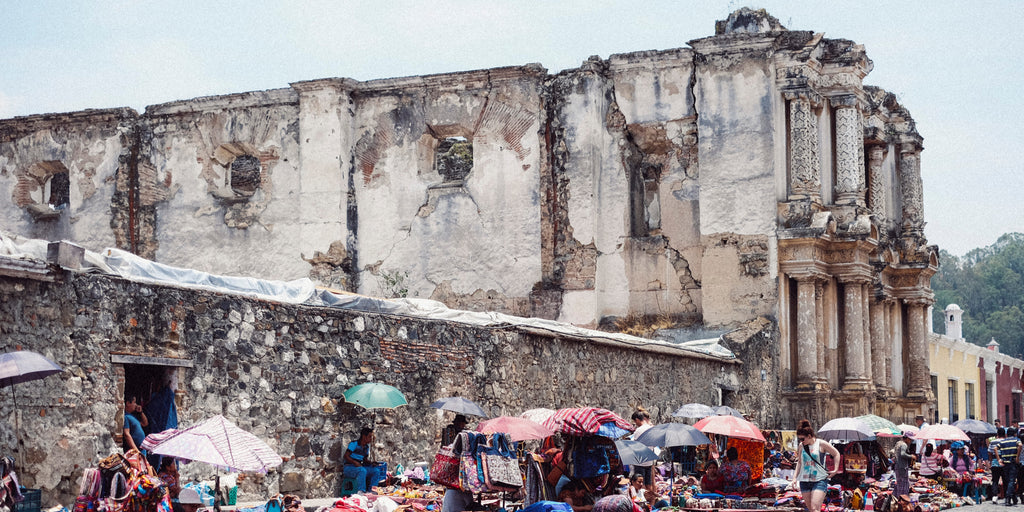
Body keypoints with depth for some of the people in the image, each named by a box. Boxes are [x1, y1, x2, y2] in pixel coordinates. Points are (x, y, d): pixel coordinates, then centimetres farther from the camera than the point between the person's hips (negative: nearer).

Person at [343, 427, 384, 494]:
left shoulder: (367, 447, 13)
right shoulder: (354, 444, -10)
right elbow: (346, 456, -15)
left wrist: (371, 463, -5)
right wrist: (355, 462, -30)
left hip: (359, 467, 7)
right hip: (348, 467, -7)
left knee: (376, 471, -10)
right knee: (362, 470, -37)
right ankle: (360, 492, -40)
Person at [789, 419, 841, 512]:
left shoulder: (821, 444, -4)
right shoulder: (802, 446, 8)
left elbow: (836, 454, 8)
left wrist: (835, 470, 2)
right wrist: (795, 477, 13)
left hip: (819, 480, -5)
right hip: (804, 481, 5)